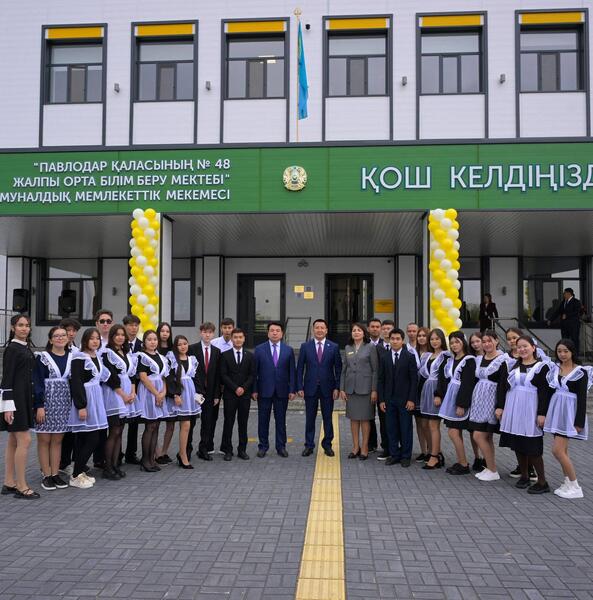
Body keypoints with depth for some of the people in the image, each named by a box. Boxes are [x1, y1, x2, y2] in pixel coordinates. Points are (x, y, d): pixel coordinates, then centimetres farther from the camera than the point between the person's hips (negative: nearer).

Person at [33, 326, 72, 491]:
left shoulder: (71, 357, 7)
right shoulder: (42, 357, -4)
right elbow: (37, 383, -7)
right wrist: (39, 406, -14)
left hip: (64, 403, 3)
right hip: (46, 401, -3)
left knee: (57, 440, 9)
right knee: (44, 439, 3)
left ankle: (55, 474, 15)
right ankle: (46, 476, 10)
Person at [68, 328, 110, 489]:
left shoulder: (97, 357, 13)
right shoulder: (79, 358, -11)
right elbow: (76, 383, -17)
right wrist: (81, 406, -21)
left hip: (95, 400, 8)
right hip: (84, 399, -8)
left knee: (83, 439, 10)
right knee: (92, 439, -9)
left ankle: (81, 471, 17)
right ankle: (76, 475, 0)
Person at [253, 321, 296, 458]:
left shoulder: (288, 350, 4)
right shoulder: (259, 349, 1)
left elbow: (292, 371, 4)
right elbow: (255, 371, 0)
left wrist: (292, 390, -2)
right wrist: (254, 390, -5)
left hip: (282, 391, 1)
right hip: (264, 390, -1)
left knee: (281, 420, 8)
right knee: (263, 420, 7)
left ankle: (281, 447, 18)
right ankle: (263, 446, 18)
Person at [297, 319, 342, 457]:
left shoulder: (334, 347, 1)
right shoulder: (305, 346, 1)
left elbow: (338, 369, 2)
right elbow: (300, 368, 2)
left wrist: (337, 387, -5)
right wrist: (300, 387, -4)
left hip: (327, 388, 0)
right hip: (310, 387, 0)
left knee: (327, 418, 8)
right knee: (310, 418, 7)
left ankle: (327, 445, 22)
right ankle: (309, 445, 18)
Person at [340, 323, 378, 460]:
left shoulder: (370, 347, -2)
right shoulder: (347, 348, 9)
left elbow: (375, 370, -4)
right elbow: (344, 370, 11)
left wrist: (374, 390, -9)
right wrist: (342, 388, 5)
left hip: (365, 387, -4)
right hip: (350, 387, 4)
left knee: (365, 418, 2)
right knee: (353, 418, 8)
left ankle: (365, 448, 12)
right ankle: (355, 447, 17)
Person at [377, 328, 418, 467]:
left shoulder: (410, 357, -1)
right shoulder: (384, 357, 6)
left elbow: (414, 379, -4)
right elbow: (380, 379, 6)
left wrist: (411, 399, -10)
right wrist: (381, 399, 0)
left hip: (405, 399, -2)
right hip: (389, 399, 2)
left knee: (406, 428, 4)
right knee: (391, 428, 6)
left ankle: (406, 456, 15)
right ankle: (394, 454, 17)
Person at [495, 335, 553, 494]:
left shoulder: (542, 366, -2)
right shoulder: (511, 366, 10)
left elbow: (545, 391, -7)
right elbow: (502, 386, 10)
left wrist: (542, 413, -13)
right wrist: (499, 406, 4)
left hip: (531, 411, -4)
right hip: (513, 411, 5)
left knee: (532, 447, -3)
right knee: (517, 445, 9)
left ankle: (542, 482, 7)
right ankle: (524, 476, 23)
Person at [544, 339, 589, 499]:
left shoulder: (580, 372, -9)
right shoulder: (555, 369, 7)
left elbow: (582, 398, -10)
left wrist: (579, 422, -13)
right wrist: (544, 413, 9)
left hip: (569, 412, -6)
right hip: (556, 410, 6)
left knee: (557, 450, -10)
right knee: (562, 450, 11)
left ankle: (575, 487, 3)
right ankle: (568, 483, 23)